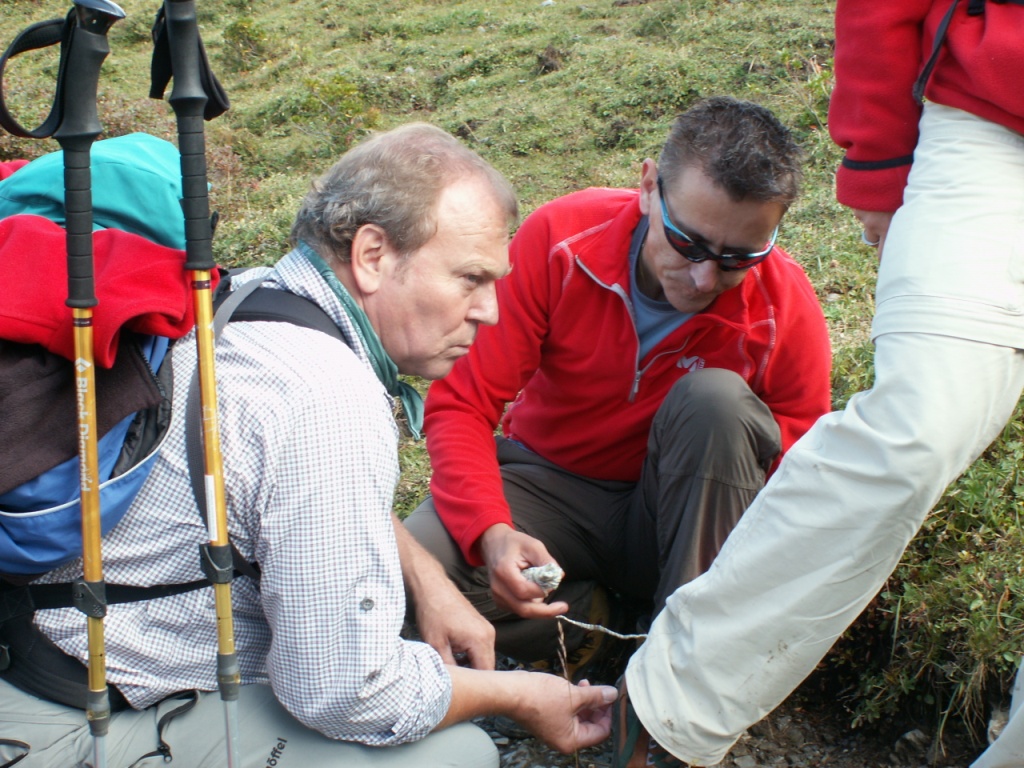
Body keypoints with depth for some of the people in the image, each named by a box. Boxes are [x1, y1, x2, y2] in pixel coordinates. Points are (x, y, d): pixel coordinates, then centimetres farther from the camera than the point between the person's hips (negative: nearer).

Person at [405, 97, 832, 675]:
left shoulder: (788, 308, -18)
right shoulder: (559, 239, -19)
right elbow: (460, 405, -16)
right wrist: (492, 532, -34)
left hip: (680, 515, 0)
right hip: (551, 485, 0)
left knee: (717, 398, -32)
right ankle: (608, 631, -8)